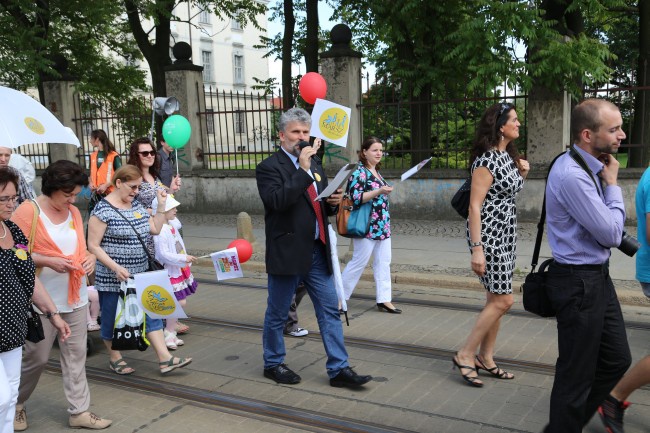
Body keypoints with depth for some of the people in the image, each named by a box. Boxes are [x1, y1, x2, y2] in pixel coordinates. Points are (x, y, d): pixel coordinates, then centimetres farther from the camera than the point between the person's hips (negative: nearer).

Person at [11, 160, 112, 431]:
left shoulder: (74, 213, 9)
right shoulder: (28, 211, -10)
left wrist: (90, 257, -3)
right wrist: (48, 261, -21)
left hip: (76, 297, 6)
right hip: (42, 300, -5)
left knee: (76, 355, 9)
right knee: (37, 357, 6)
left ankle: (80, 411, 19)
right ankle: (14, 404, 32)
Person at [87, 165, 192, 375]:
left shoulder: (136, 205, 8)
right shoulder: (103, 210, -14)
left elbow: (155, 229, 11)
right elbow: (93, 246, -15)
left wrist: (161, 205, 2)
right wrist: (115, 267, -22)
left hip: (141, 275, 7)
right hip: (113, 278, -7)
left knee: (152, 314, 5)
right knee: (112, 319, 10)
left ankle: (165, 358, 8)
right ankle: (115, 358, 29)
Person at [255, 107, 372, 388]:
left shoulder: (315, 166, 14)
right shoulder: (269, 167, -9)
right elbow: (278, 201, -26)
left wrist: (333, 202, -1)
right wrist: (303, 170, -25)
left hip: (317, 251, 7)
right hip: (287, 253, -6)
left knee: (330, 310, 6)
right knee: (277, 314, 9)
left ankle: (338, 369, 14)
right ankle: (273, 364, 28)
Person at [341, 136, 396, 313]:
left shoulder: (376, 171, 15)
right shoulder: (359, 172, -12)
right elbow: (356, 198, -21)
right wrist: (379, 191, -27)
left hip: (382, 226, 9)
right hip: (367, 227, -9)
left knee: (383, 262, 7)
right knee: (358, 262, -3)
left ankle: (384, 299, 12)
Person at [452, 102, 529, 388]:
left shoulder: (508, 155, 11)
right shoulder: (487, 160, -16)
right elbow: (475, 206, -19)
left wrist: (522, 175, 5)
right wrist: (476, 249, -23)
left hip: (506, 234, 9)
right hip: (489, 234, -9)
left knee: (496, 299, 11)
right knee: (503, 300, -8)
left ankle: (485, 358, 21)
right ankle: (465, 355, 2)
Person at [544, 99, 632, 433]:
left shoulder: (590, 168, 7)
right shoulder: (571, 175, -23)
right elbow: (611, 235, -19)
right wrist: (612, 184, -11)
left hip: (597, 278, 10)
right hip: (579, 283, -10)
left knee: (616, 360, 20)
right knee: (576, 374, 4)